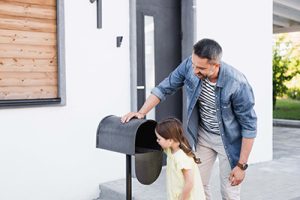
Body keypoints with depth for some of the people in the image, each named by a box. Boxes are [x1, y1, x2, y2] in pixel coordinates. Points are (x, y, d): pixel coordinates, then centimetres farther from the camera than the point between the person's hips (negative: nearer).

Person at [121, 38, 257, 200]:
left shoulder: (237, 84, -31)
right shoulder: (189, 65, -20)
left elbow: (249, 126, -21)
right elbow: (164, 88, -6)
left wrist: (241, 165, -18)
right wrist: (141, 112, -16)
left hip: (228, 139, -4)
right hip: (202, 135, 4)